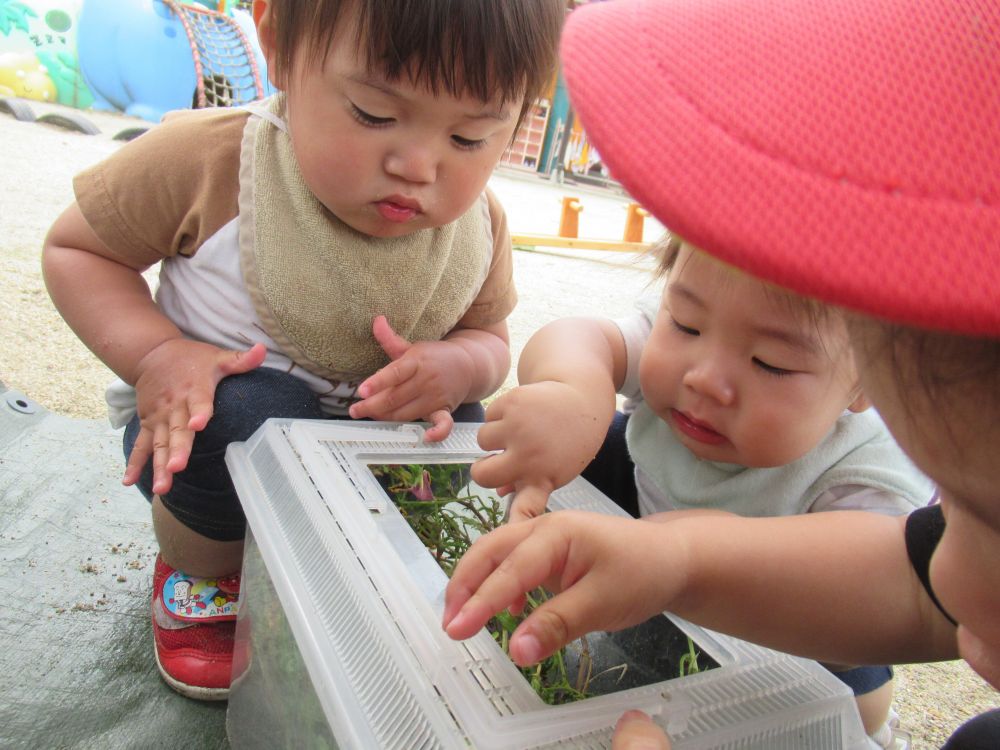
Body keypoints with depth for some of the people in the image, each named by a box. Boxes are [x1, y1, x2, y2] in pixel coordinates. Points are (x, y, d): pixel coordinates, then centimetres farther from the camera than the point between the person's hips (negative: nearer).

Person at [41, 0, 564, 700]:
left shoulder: (480, 225, -13)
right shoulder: (208, 160, -24)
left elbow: (488, 338, 1)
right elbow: (74, 248, -9)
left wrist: (453, 367, -25)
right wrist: (154, 355, -27)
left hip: (364, 433, 4)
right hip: (198, 419, -3)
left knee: (458, 428, -16)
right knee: (248, 415, -34)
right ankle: (197, 568, 3)